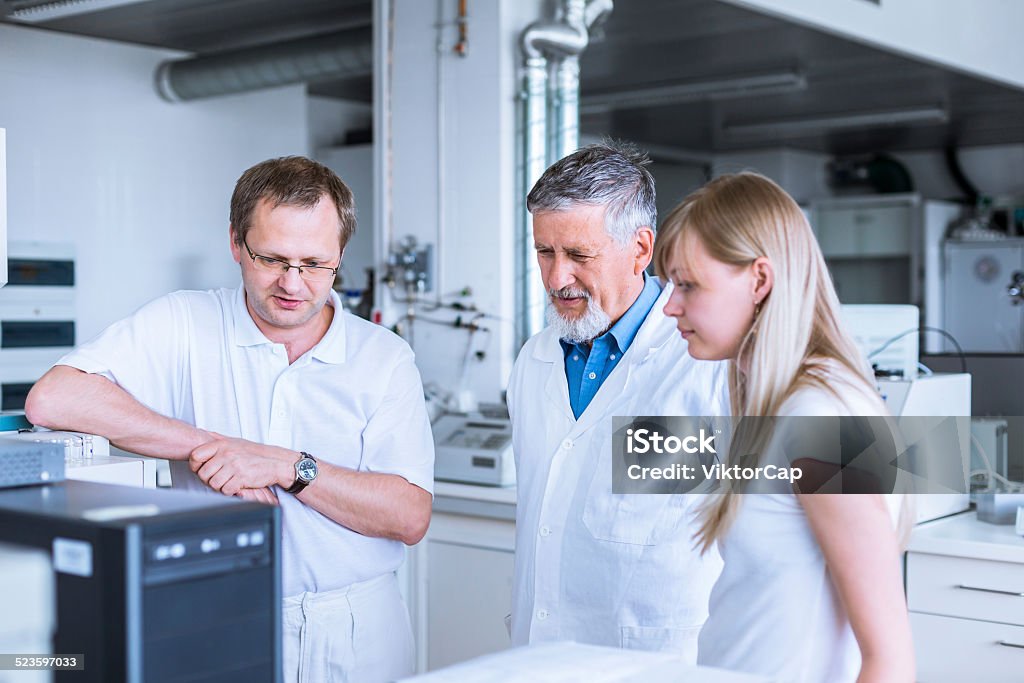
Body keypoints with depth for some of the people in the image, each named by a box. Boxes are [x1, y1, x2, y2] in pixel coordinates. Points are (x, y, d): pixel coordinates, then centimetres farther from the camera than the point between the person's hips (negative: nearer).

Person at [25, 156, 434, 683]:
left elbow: (410, 516, -7)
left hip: (357, 639, 0)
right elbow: (52, 399, -15)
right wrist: (207, 444, -16)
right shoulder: (182, 325, -1)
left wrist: (289, 466, -18)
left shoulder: (385, 359, 1)